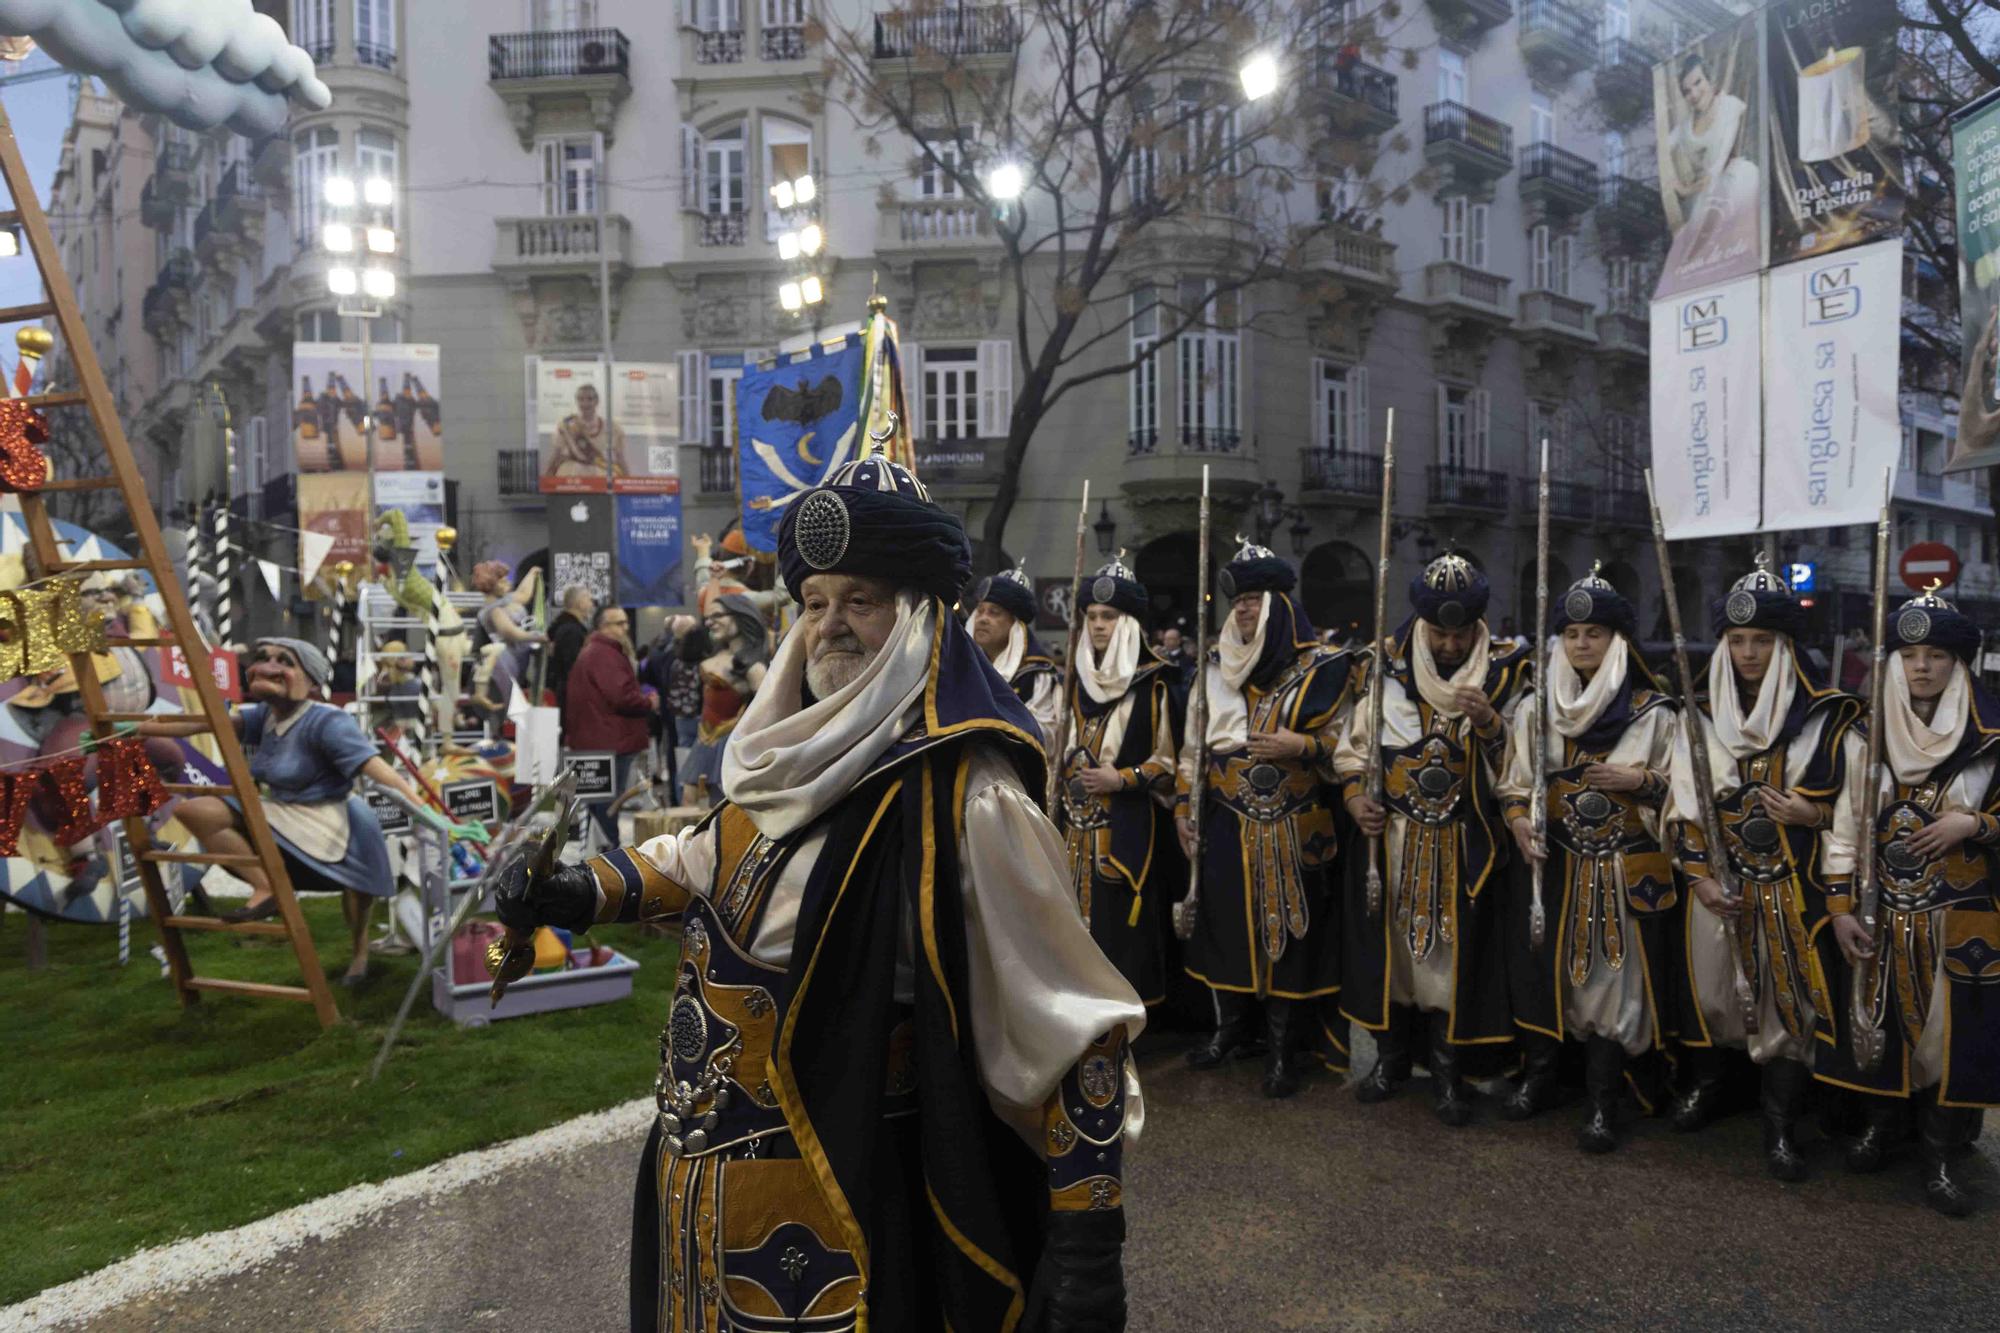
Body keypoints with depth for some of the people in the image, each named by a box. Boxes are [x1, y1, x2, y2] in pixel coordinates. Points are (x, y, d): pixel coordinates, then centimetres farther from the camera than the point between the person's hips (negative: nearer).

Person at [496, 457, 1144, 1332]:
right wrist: (582, 893, 7)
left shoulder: (960, 792, -21)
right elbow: (710, 859, 22)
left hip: (842, 1201, -7)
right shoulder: (804, 754, 2)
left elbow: (1067, 1022, -20)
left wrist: (1087, 1242, -21)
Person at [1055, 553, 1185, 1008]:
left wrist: (1125, 778, -15)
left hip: (1129, 823, -5)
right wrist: (1066, 778, 11)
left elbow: (1172, 758, -4)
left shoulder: (1154, 683, -4)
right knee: (1078, 919, 5)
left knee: (1124, 922, -6)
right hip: (1078, 822, 5)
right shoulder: (1076, 680, 14)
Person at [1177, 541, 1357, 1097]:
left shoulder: (1321, 668, -3)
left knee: (1289, 926, 2)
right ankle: (1231, 1025, 28)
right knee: (1225, 921, 9)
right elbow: (1194, 743, 12)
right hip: (1227, 827, 4)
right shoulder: (1217, 666, 9)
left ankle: (1283, 1044, 15)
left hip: (1292, 831, -3)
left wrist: (1300, 746, -19)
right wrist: (1184, 804, 7)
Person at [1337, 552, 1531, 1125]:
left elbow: (1520, 759, -4)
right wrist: (1355, 795, -8)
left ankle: (1448, 1069, 18)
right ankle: (1391, 1055, 28)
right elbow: (1354, 740, 8)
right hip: (1389, 835, 1)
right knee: (1390, 942, 9)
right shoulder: (1385, 665, -1)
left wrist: (1490, 723, -22)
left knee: (1456, 949, 2)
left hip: (1464, 845, -1)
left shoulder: (1506, 672, -3)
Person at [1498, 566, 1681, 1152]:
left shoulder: (1655, 713, -2)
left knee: (1615, 974, 0)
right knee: (1543, 965, 5)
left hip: (1628, 872, -2)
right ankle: (1540, 1073, 25)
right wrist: (1519, 820, -11)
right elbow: (1515, 784, 8)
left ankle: (1603, 1099, 12)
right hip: (1552, 865, 2)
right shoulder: (1536, 709, 4)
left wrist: (1638, 781, -16)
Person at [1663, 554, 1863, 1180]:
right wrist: (1699, 875, -4)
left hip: (1794, 888, -2)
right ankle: (1705, 1083, 34)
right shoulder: (1700, 714, 4)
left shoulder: (1825, 717, -3)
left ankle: (1782, 1123, 12)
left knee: (1789, 998, -1)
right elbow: (1683, 803, 5)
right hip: (1718, 884, 2)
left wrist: (1813, 814, -18)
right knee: (1707, 982, 11)